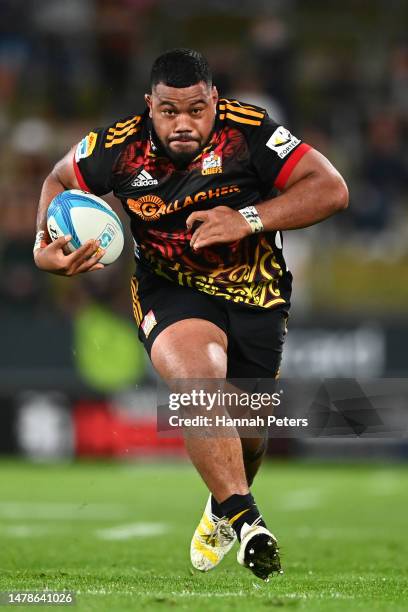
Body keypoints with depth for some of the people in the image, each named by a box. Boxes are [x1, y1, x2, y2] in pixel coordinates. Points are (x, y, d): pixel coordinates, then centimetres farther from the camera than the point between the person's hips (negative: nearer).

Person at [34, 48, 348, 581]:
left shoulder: (248, 132, -20)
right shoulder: (119, 146, -13)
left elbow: (332, 189, -21)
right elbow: (60, 180, 9)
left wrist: (250, 219, -30)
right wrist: (45, 246, -9)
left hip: (254, 293, 1)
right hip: (171, 291, -1)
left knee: (247, 430, 8)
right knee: (197, 375, -33)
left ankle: (224, 506, 44)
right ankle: (244, 518, -29)